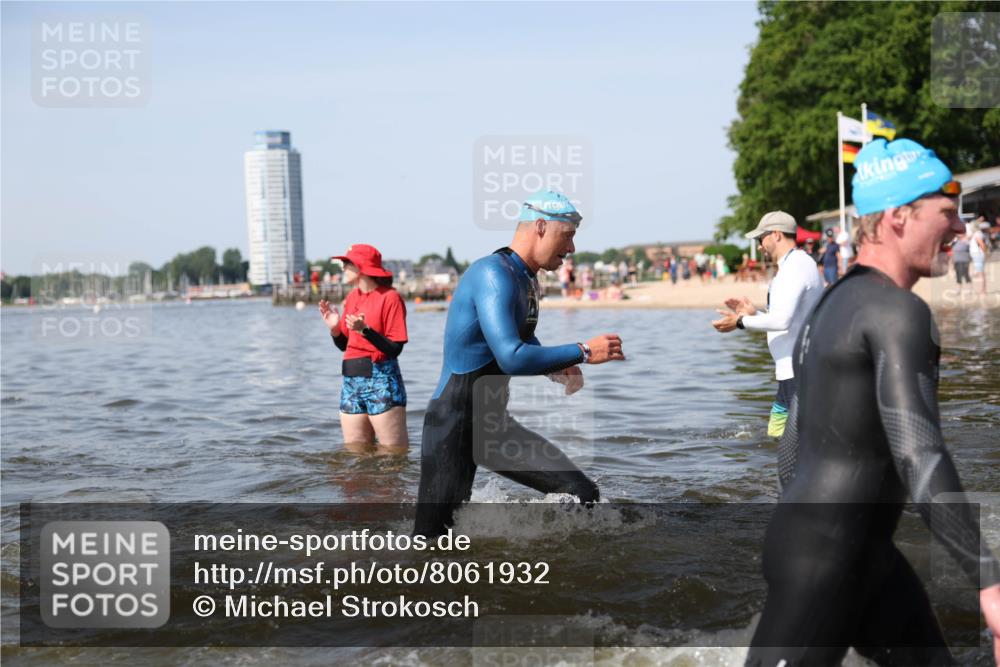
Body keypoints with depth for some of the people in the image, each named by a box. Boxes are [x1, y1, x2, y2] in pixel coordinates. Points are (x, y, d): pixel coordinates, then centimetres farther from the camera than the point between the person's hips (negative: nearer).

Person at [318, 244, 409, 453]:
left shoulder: (390, 297, -8)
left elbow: (395, 349, -14)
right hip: (351, 381, 7)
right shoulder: (352, 297, 12)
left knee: (394, 452, -5)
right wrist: (334, 328, -1)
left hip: (382, 382, -7)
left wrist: (365, 330, -24)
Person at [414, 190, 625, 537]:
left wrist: (557, 368, 9)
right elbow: (512, 358, -31)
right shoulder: (495, 274, -20)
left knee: (582, 495, -2)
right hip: (453, 426, -9)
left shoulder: (528, 281, 10)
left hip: (494, 424, 9)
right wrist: (582, 352, -20)